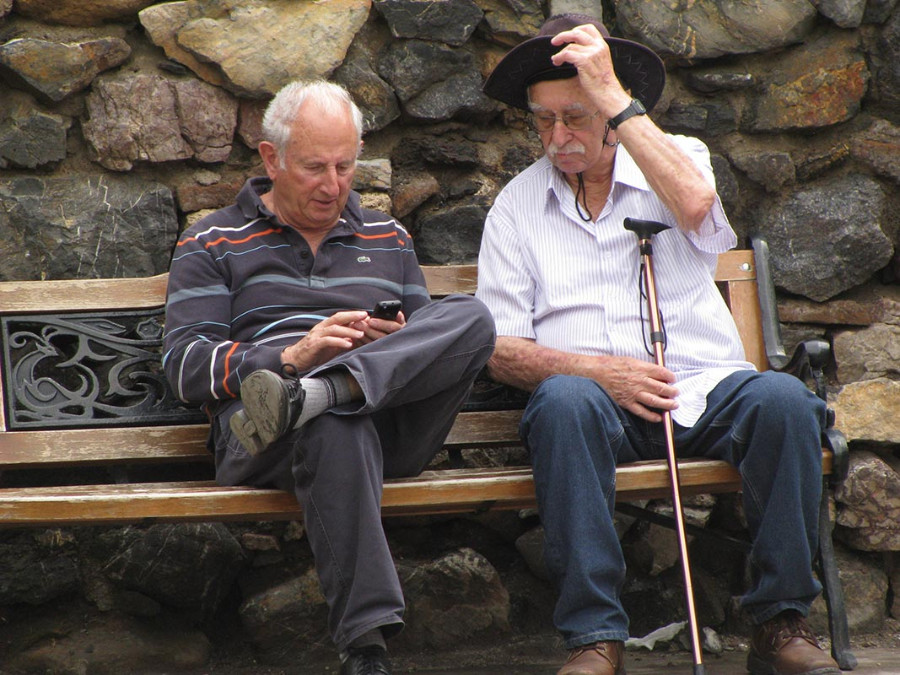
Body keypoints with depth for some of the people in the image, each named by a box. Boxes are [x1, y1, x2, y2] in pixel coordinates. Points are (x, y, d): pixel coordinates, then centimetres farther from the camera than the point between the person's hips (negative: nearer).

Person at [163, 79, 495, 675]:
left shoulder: (388, 240, 29)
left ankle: (306, 398, -43)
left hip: (392, 423, 3)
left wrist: (397, 340, 0)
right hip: (258, 440, -3)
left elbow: (438, 346, 26)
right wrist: (295, 355, -13)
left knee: (473, 317, -25)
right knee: (336, 429, -42)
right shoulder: (212, 247, 17)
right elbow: (187, 368, 3)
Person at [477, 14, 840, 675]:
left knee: (781, 397, -30)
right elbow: (501, 351, 4)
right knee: (564, 402, -35)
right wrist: (595, 369, -14)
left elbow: (695, 204, -18)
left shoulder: (678, 157, 10)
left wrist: (614, 101, -15)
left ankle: (781, 621, -19)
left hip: (702, 382, 1)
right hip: (596, 395, 0)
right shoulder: (518, 204, 12)